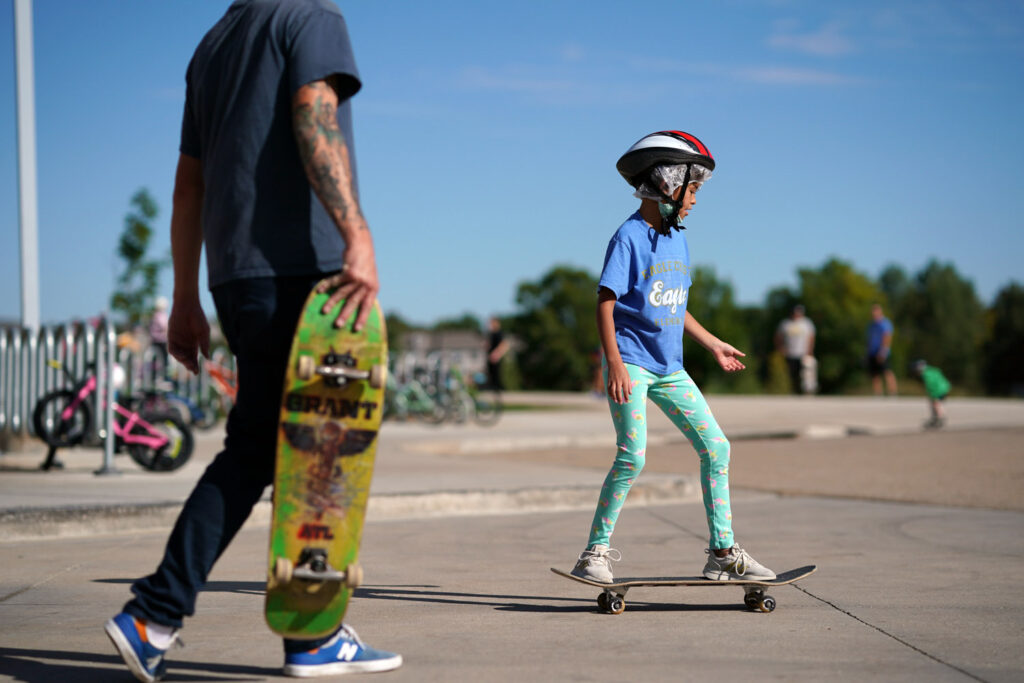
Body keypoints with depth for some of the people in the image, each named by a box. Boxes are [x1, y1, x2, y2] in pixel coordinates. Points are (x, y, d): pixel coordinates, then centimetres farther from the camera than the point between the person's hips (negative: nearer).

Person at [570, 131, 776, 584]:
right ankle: (595, 552, -1)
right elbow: (605, 302, -14)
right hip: (631, 363, -8)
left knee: (715, 447, 3)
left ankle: (723, 552, 11)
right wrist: (614, 361, -24)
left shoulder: (678, 240, 13)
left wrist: (713, 345, 29)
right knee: (633, 456, -15)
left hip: (669, 368, 8)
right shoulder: (629, 237, -10)